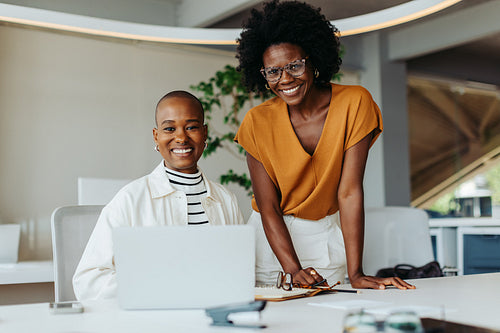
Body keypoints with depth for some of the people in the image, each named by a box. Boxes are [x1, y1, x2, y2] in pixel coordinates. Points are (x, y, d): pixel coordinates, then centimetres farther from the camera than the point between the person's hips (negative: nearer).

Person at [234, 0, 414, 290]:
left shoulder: (354, 103, -14)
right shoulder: (258, 122, -11)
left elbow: (349, 191, -18)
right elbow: (268, 207, -12)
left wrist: (355, 273, -24)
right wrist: (294, 271, -26)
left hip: (327, 239, 0)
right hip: (272, 239, 0)